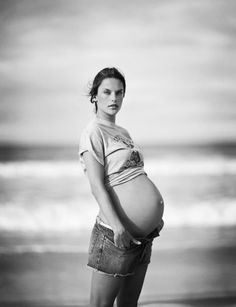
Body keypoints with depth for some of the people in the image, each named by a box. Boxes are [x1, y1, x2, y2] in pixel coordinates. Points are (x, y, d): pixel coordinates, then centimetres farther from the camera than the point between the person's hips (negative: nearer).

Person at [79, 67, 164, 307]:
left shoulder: (123, 132, 16)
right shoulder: (93, 132, -9)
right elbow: (97, 186, -18)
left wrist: (156, 216, 18)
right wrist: (117, 225, -28)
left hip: (143, 233, 8)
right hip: (118, 233, -8)